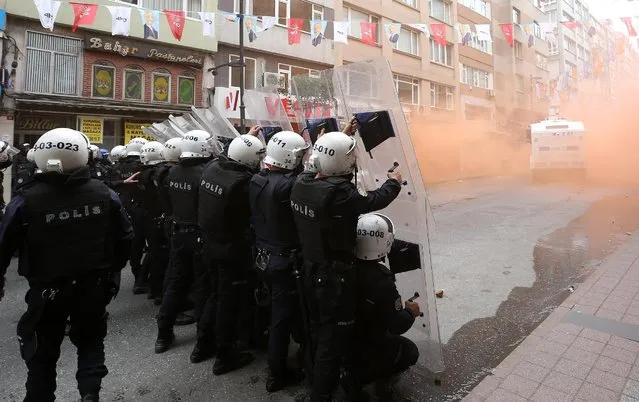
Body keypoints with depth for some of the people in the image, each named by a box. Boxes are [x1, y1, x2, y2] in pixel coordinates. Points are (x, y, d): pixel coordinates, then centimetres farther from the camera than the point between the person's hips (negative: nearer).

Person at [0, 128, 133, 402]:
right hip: (93, 284, 2)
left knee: (42, 352, 19)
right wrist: (113, 270, 13)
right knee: (90, 340, 22)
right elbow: (124, 236, -1)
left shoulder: (27, 199, -15)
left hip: (48, 288, -2)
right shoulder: (103, 193, -8)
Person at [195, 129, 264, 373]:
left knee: (216, 294, 24)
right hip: (232, 249, -8)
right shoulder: (242, 182, -27)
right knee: (230, 301, 7)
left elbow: (236, 151, 19)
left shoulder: (212, 168, -2)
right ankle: (225, 356, 23)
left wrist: (247, 137, 30)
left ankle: (203, 345, 36)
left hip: (210, 244, 8)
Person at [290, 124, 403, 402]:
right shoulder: (338, 193, -28)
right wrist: (394, 182, 9)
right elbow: (375, 200, -12)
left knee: (317, 331, 25)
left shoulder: (301, 183, -5)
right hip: (334, 275, -8)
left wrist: (343, 136, 24)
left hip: (310, 269, 9)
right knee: (333, 338, 9)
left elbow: (327, 162, 15)